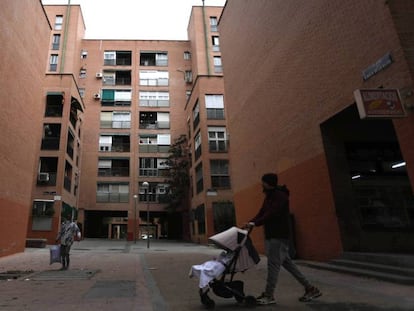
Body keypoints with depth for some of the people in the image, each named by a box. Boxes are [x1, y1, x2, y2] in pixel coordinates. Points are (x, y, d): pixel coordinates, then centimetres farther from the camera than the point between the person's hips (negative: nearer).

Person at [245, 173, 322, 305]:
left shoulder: (281, 196, -14)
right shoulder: (268, 196, 15)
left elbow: (272, 214, -24)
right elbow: (261, 212, 10)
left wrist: (255, 223, -29)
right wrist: (250, 222, -5)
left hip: (279, 235, -10)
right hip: (271, 234, 10)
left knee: (273, 263, -5)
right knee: (286, 262, 13)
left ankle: (269, 295, 6)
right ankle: (310, 288, 23)